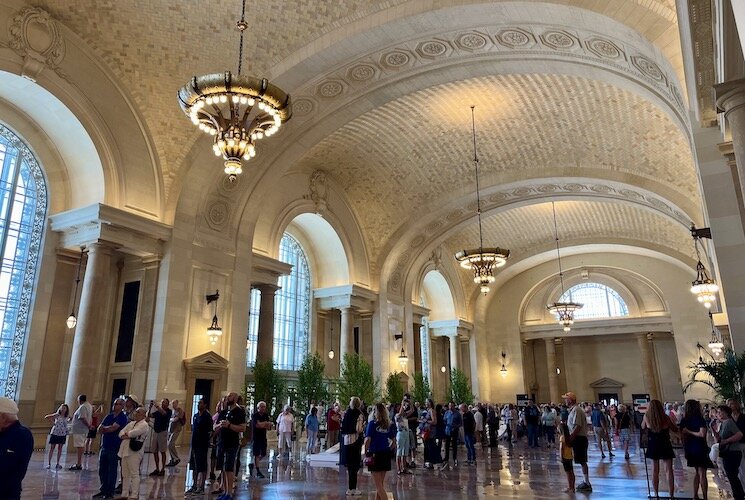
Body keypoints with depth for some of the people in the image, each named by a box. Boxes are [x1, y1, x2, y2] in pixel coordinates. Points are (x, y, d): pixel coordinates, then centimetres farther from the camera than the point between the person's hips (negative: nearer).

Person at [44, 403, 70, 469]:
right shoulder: (57, 415, -4)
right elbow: (46, 417, -2)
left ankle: (58, 463, 13)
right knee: (51, 448, 0)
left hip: (63, 434, 2)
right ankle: (49, 463, 4)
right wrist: (52, 422, -7)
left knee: (60, 449, 7)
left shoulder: (67, 417, 3)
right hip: (54, 433, -2)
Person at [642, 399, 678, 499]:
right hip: (665, 445, -2)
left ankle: (656, 494, 15)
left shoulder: (647, 417, -8)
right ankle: (671, 495, 5)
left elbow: (643, 427, 11)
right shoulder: (665, 418, -12)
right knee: (669, 470, 6)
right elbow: (675, 430, 0)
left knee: (655, 470, 10)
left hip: (653, 445, 2)